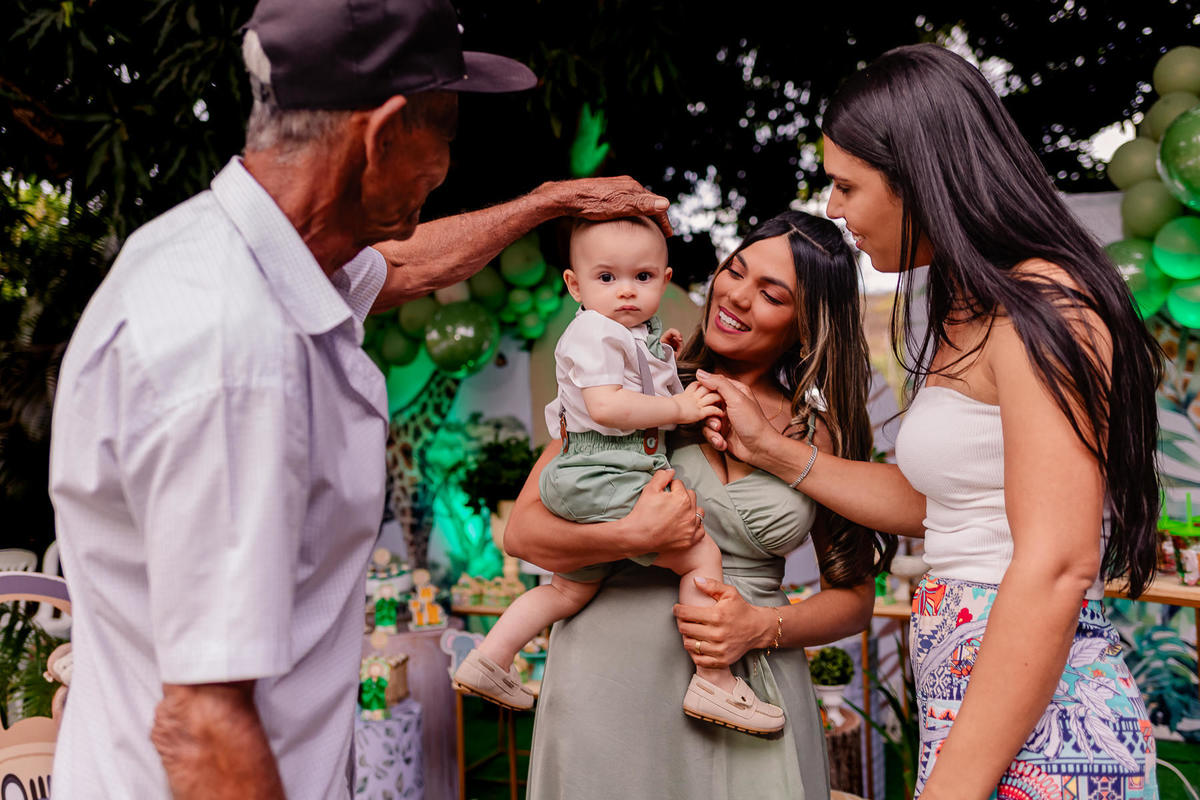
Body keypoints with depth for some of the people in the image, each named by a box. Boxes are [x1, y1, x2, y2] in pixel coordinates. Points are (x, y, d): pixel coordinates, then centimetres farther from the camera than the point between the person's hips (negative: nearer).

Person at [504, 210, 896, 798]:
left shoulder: (820, 434, 6)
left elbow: (854, 594, 9)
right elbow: (522, 532, -4)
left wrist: (762, 626, -9)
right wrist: (634, 536, -20)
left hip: (750, 688, 2)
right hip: (610, 676, -1)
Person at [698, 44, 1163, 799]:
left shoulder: (1040, 305, -15)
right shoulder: (968, 314, 15)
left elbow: (1056, 568, -22)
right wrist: (770, 448, 21)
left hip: (1034, 735, -9)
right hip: (969, 695, 9)